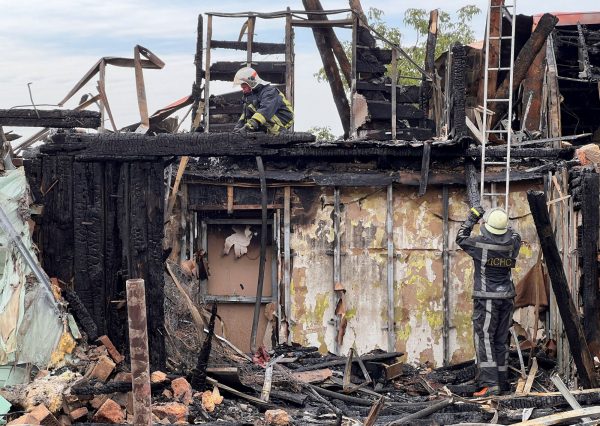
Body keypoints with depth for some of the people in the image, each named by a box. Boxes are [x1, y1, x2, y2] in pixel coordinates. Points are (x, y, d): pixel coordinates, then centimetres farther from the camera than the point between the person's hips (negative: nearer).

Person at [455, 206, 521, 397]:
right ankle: (502, 381, 17)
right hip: (506, 297, 5)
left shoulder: (481, 244, -15)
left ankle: (490, 383, -14)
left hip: (486, 298, -5)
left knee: (484, 339, -5)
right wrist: (502, 225, 32)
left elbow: (460, 238, 5)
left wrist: (471, 219, 14)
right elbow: (515, 236, 24)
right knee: (501, 340, 13)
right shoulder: (512, 244, -2)